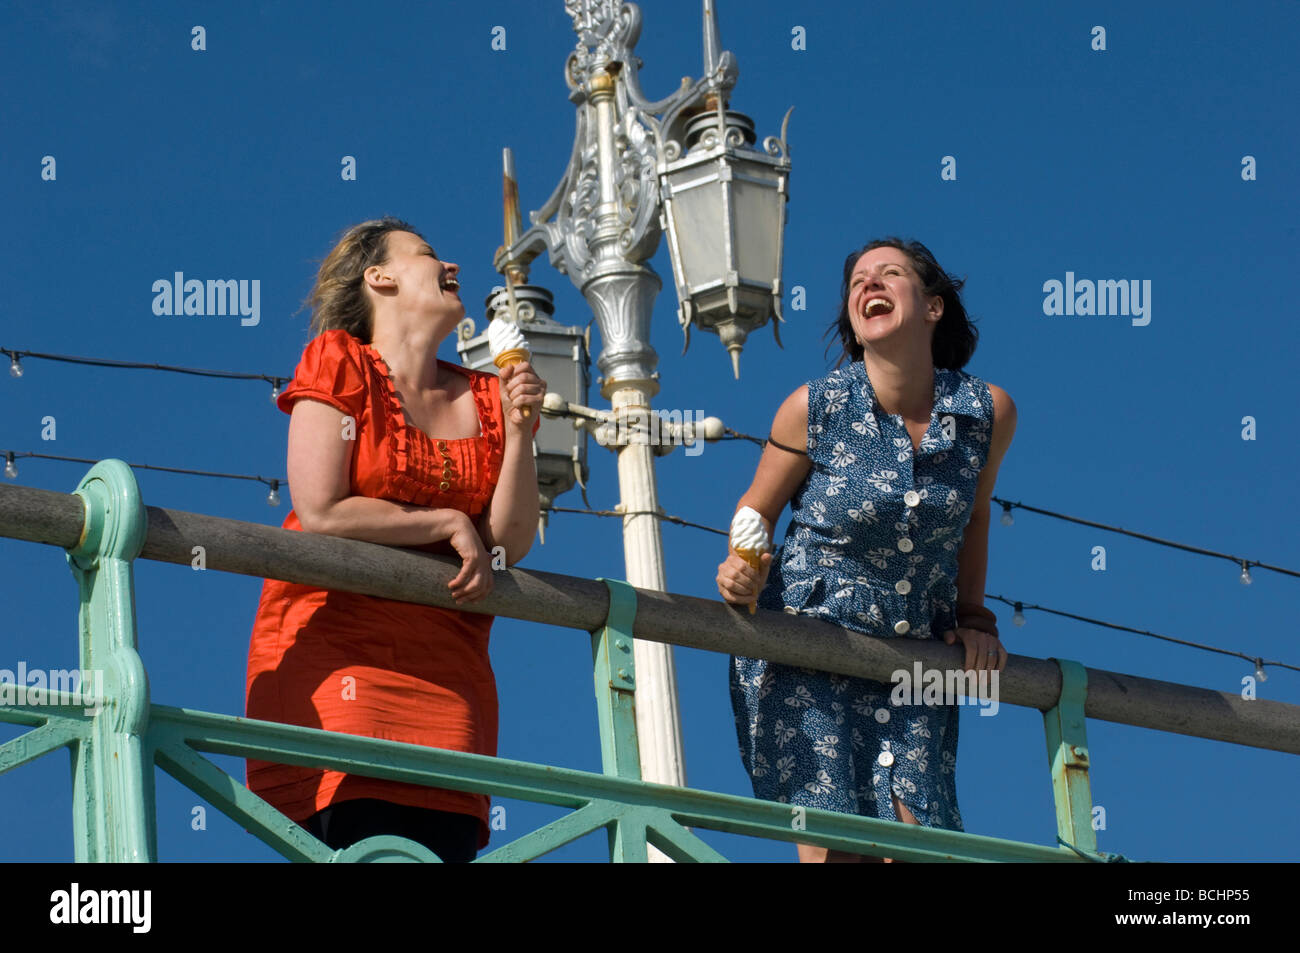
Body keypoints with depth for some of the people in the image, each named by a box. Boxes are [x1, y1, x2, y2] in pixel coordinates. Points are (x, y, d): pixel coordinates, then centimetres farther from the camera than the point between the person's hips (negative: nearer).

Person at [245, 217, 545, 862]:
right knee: (366, 840, -20)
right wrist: (449, 524, -3)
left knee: (446, 844, -12)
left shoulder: (484, 399, 17)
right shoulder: (340, 364, 3)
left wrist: (518, 428, -3)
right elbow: (319, 513, -9)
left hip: (445, 662, 4)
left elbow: (511, 544, 8)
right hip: (334, 643, -4)